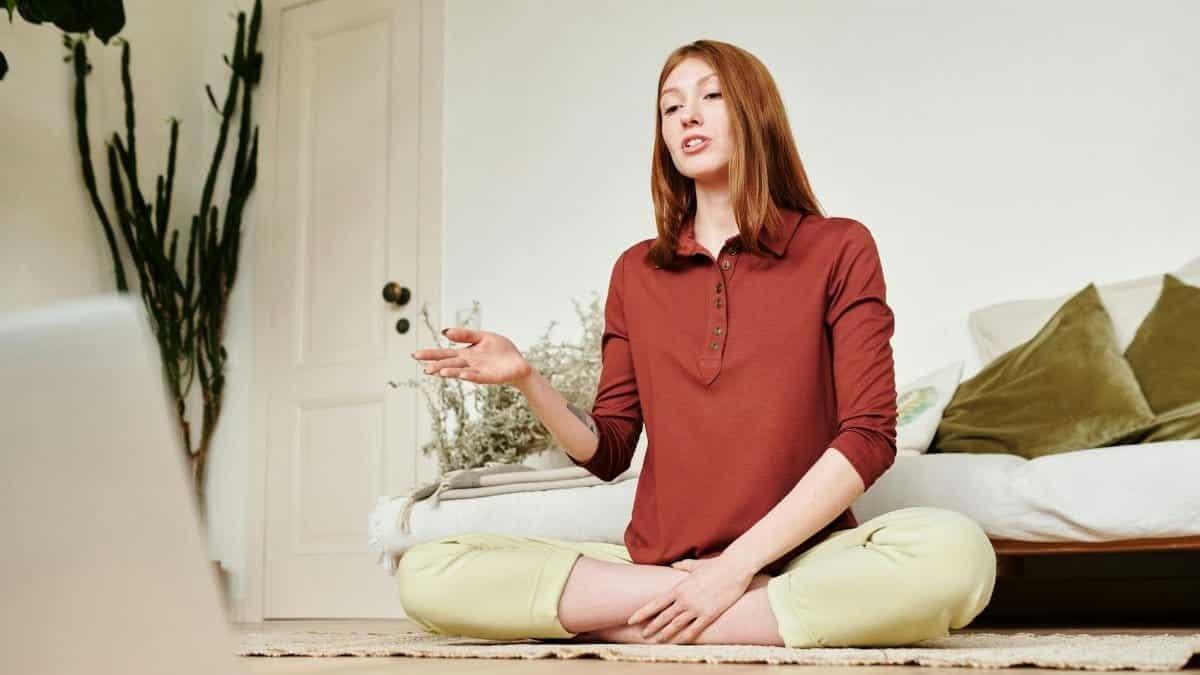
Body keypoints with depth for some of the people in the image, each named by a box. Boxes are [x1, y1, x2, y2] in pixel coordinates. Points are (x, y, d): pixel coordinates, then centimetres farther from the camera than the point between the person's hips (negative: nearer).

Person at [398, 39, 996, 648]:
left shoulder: (838, 249, 3)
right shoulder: (636, 272, 12)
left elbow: (868, 436, -5)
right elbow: (608, 453, 11)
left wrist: (740, 562, -15)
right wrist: (526, 381, -9)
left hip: (793, 556, -3)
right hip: (653, 563, 4)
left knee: (955, 551, -35)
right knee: (426, 574, -19)